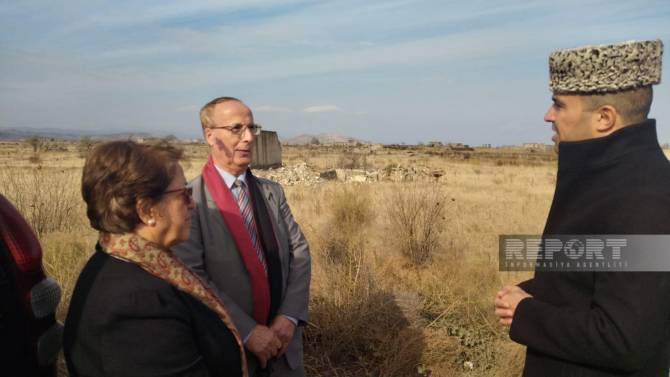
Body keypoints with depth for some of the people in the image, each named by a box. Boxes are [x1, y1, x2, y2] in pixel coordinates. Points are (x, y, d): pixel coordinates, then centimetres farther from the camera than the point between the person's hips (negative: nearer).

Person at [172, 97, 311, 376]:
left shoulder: (273, 192, 3)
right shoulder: (190, 200, -13)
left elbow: (299, 251, 0)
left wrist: (289, 316, -11)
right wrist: (247, 331, -19)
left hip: (281, 335, 4)